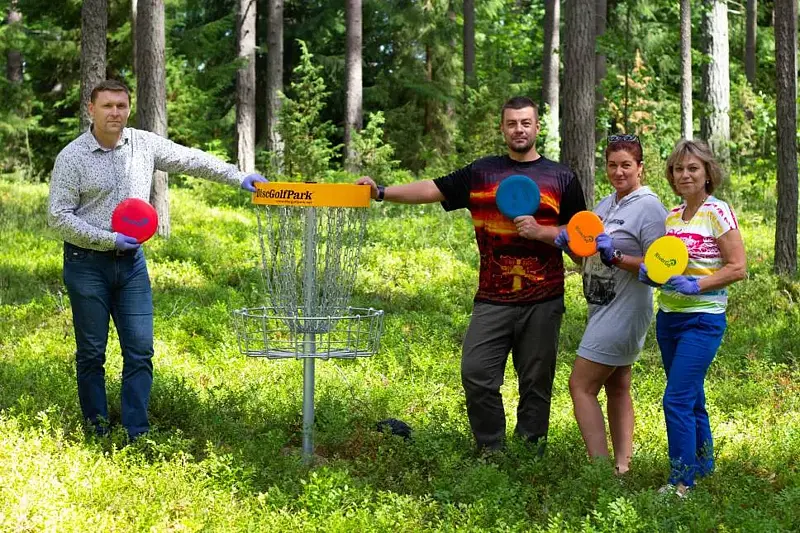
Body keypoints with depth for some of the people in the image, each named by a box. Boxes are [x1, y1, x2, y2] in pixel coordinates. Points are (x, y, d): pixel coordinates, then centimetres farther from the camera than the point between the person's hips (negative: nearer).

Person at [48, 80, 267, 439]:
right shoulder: (72, 157, -9)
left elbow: (191, 160, 10)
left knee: (140, 351, -1)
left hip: (131, 262, 4)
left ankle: (137, 433, 4)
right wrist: (108, 239, -16)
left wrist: (238, 177, 2)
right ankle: (97, 432, 13)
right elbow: (59, 217, -10)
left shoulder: (144, 145, 3)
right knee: (91, 354, 3)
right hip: (87, 265, -4)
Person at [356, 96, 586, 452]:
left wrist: (541, 232, -11)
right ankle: (491, 453, 4)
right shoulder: (481, 173, 11)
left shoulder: (562, 179, 7)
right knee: (476, 373, -9)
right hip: (493, 299, 1)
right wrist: (382, 192, -6)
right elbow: (433, 190, 5)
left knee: (536, 383, 3)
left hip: (543, 301, -1)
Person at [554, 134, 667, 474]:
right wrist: (569, 244, -2)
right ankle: (622, 467, 19)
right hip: (604, 308, 9)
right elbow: (588, 257, 18)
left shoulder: (649, 208, -14)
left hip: (624, 312, -9)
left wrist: (616, 256, -28)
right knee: (617, 388, 13)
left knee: (581, 385, -11)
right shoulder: (606, 205, 12)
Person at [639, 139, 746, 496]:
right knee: (691, 398, 16)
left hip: (703, 320, -7)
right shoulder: (671, 217, 11)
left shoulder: (717, 213, -10)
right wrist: (648, 273, -3)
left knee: (677, 399, -12)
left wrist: (696, 285, -22)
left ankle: (681, 483, -5)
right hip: (668, 317, 7)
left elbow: (738, 268, -13)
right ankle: (702, 462, 30)